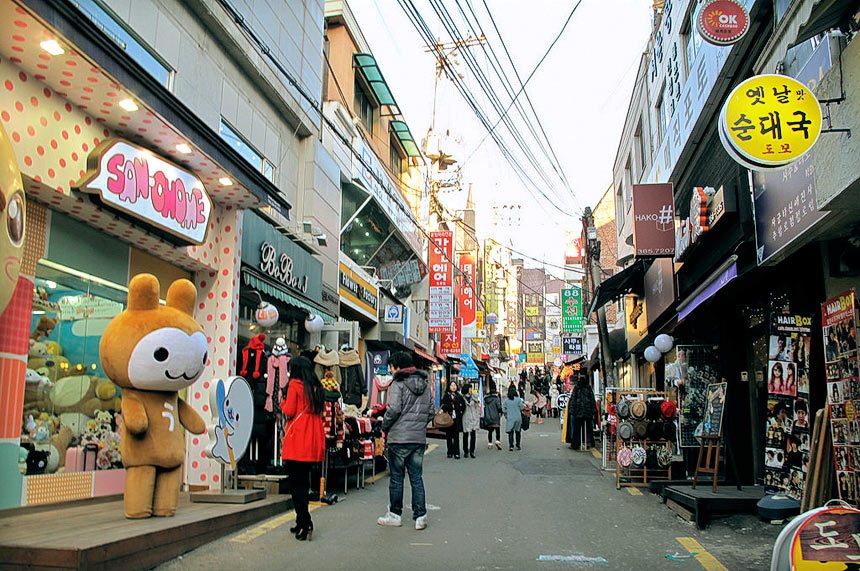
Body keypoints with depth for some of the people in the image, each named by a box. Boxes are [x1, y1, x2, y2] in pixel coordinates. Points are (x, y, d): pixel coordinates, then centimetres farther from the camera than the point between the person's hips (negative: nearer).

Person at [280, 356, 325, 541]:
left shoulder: (295, 384, -5)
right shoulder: (316, 387, 13)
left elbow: (289, 411, -9)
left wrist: (282, 403, 11)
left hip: (297, 440, -7)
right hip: (313, 442, 7)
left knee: (296, 483, -4)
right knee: (304, 481, 14)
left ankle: (305, 523, -11)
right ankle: (301, 522, 19)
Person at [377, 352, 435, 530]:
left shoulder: (398, 384, -10)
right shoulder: (426, 385, 11)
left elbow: (393, 409, -18)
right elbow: (431, 412, 11)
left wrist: (385, 427, -4)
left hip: (399, 437, -6)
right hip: (419, 438, 6)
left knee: (396, 477, 6)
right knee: (417, 478, 10)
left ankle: (395, 515, 16)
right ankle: (420, 517, 8)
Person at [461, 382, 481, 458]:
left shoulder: (475, 397, 7)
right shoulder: (462, 398, -1)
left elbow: (478, 408, 9)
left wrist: (478, 417, 4)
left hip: (473, 418, 2)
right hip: (465, 419, -2)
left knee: (473, 435, 1)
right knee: (465, 435, 3)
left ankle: (472, 451, 8)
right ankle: (465, 451, 12)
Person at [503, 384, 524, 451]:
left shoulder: (506, 400, -2)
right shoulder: (518, 399, -7)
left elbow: (504, 409, 1)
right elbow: (521, 408, -4)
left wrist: (506, 416, 15)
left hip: (510, 418, 0)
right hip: (518, 418, 0)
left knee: (510, 432, 4)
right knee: (518, 432, 14)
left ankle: (511, 446, -7)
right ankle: (518, 445, 18)